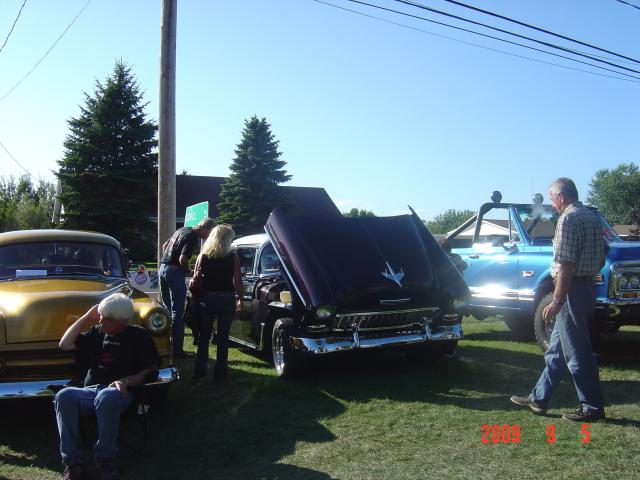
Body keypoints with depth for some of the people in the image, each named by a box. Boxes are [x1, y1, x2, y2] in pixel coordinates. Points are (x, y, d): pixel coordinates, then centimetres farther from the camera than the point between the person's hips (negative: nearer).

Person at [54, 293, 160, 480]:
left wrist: (126, 381, -17)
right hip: (90, 391, 4)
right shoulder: (96, 332, 19)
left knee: (106, 397, -40)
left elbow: (151, 370, 1)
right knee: (64, 396, -29)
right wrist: (87, 317, 12)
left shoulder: (138, 335, 6)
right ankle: (73, 462, -28)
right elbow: (65, 345, 15)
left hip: (119, 392, -4)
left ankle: (105, 459, -26)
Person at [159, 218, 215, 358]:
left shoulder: (182, 230, 14)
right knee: (177, 313, -3)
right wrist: (187, 270, -6)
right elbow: (182, 259, -24)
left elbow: (164, 246, 23)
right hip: (174, 272, -9)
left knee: (167, 309, 18)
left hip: (162, 268, 9)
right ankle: (176, 349, 0)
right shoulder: (192, 238, -15)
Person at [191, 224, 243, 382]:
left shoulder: (202, 256, 1)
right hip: (227, 299, -2)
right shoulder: (233, 257, -5)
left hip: (206, 299, 2)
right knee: (223, 338, 7)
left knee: (204, 337, 14)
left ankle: (199, 370, 16)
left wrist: (196, 298, 11)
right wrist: (240, 299, 5)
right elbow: (238, 281, -6)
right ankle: (220, 373, 10)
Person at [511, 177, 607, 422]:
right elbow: (601, 259, 18)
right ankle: (539, 398, 23)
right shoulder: (592, 217, 13)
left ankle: (592, 407, 10)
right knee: (557, 348, 14)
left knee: (577, 352, 0)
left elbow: (566, 265, -22)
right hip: (588, 287, 10)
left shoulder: (568, 219, -16)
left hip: (572, 291, -10)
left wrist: (557, 301, -20)